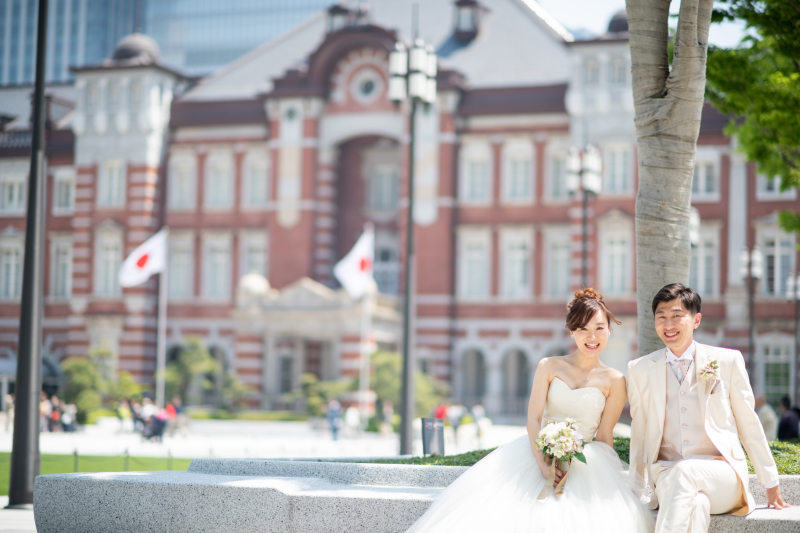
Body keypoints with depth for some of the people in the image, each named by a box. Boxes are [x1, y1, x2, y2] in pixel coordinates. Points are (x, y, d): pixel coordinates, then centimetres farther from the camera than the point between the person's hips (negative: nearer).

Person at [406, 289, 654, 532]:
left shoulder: (614, 381, 5)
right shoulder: (549, 367, 7)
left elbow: (604, 436, 4)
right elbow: (533, 419, -1)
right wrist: (543, 464, -16)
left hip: (585, 463, 0)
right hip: (539, 453, 1)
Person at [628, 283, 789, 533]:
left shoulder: (728, 361, 6)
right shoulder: (640, 369, 11)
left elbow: (749, 424, 10)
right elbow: (639, 433, 17)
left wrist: (771, 482, 10)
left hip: (722, 476, -1)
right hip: (666, 473, 1)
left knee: (684, 471, -37)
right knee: (695, 505, -35)